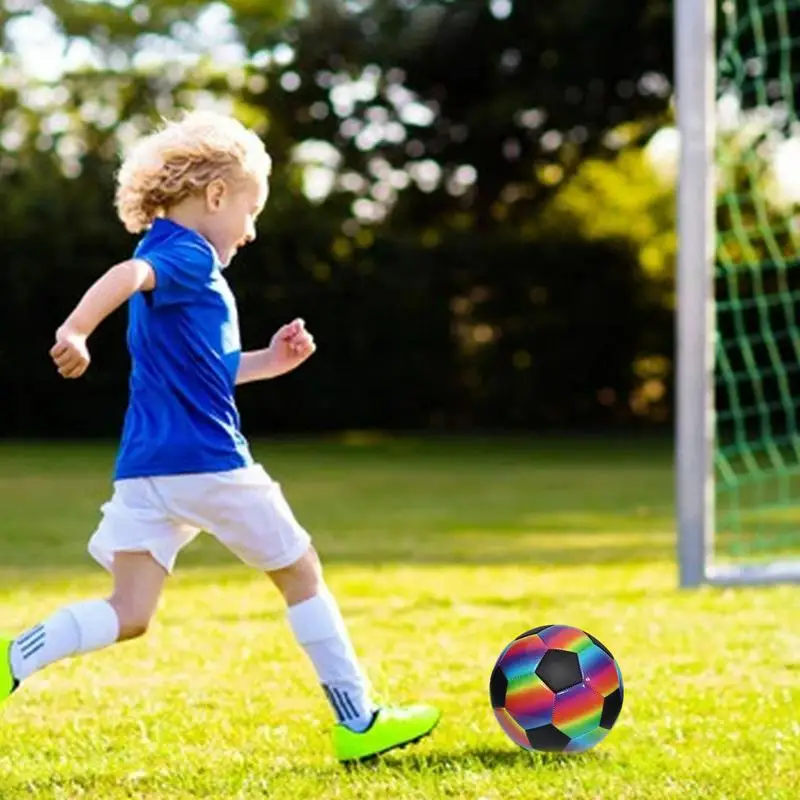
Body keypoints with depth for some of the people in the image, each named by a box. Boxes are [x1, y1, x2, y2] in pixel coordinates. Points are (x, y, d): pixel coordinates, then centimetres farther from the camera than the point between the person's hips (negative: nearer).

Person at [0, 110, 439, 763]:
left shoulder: (172, 257, 21)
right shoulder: (190, 256, -9)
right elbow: (128, 275, -32)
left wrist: (267, 362, 25)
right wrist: (75, 332, -48)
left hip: (145, 471, 9)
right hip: (205, 462, -9)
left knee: (128, 617, 4)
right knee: (300, 570, 8)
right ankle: (358, 722, 14)